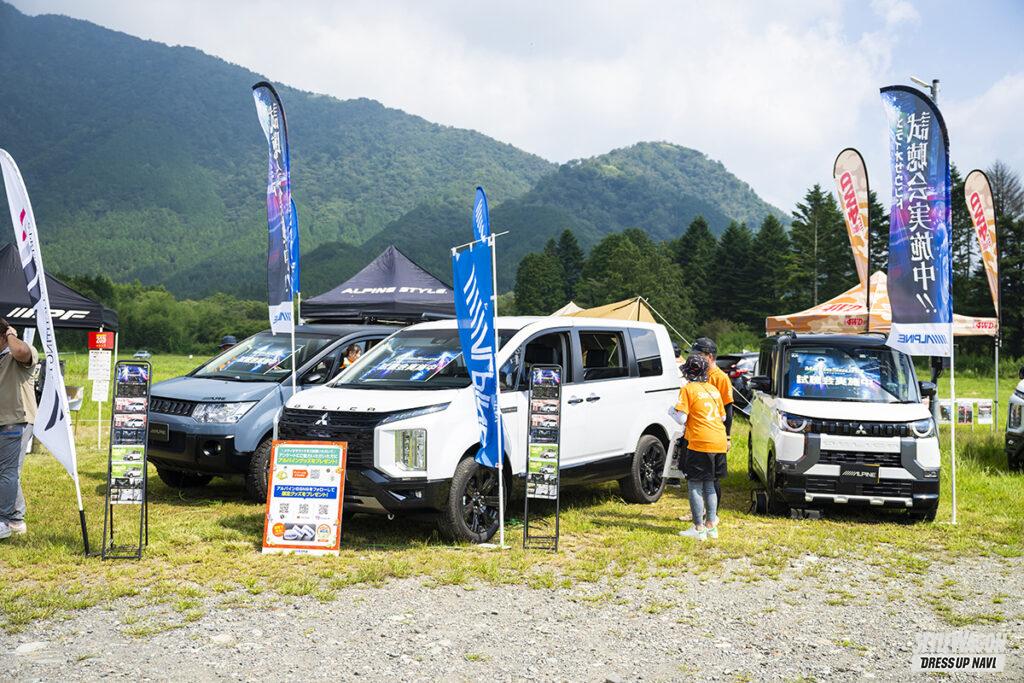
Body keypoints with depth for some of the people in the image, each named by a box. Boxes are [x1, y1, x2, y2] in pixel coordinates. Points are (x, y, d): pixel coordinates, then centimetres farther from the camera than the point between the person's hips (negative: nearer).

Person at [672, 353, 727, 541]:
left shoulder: (688, 389, -6)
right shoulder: (713, 389, 14)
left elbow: (681, 418, -12)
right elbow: (723, 417, 20)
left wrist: (674, 412, 9)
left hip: (700, 442, -7)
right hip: (719, 442, 7)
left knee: (695, 485, 1)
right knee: (709, 484, 16)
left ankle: (699, 529, 1)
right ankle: (711, 525, 19)